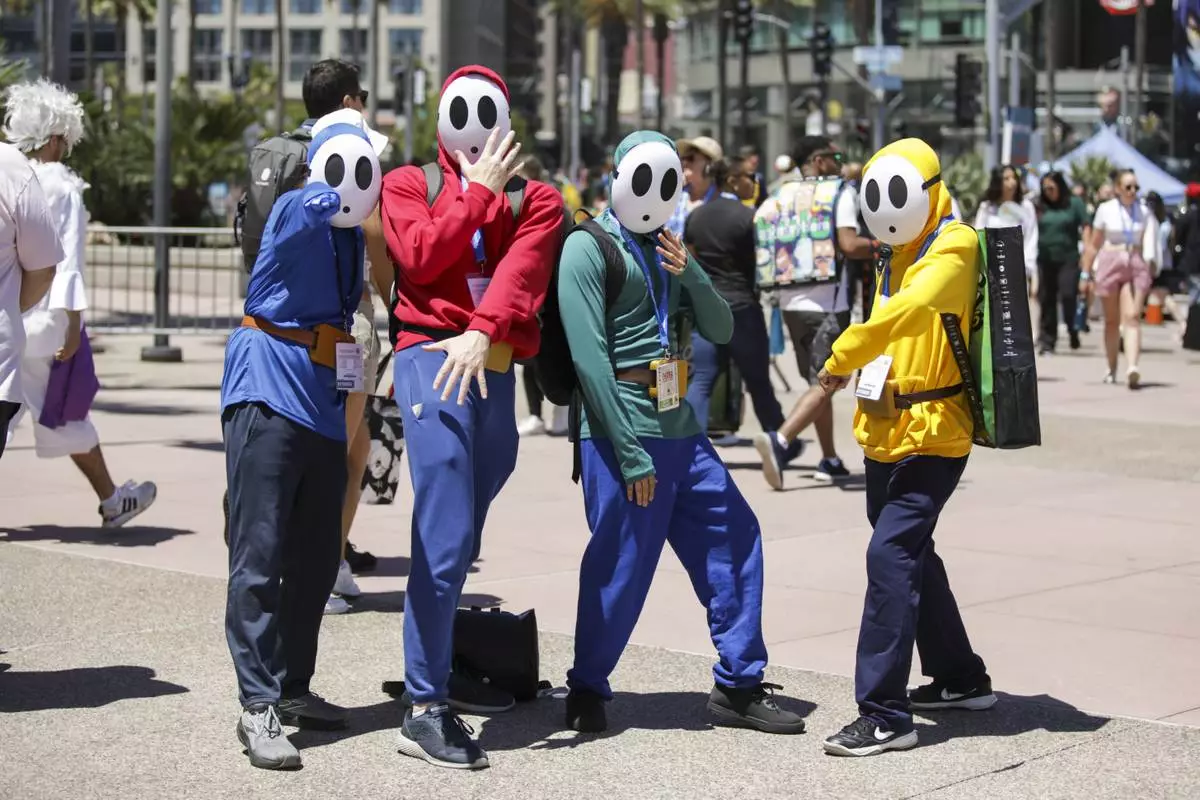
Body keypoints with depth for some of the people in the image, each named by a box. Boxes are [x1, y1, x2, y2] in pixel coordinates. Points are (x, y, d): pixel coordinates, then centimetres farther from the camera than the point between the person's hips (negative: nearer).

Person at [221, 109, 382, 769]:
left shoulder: (354, 234, 14)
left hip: (324, 403, 8)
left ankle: (292, 687, 23)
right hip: (270, 391, -8)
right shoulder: (297, 208, -7)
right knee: (259, 555, -10)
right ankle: (257, 705, -10)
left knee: (316, 559, 12)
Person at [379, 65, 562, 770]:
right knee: (445, 539, -13)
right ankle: (425, 710, -10)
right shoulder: (409, 183, 13)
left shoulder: (533, 199, 16)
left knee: (462, 539, 10)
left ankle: (439, 663, 27)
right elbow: (422, 258, -6)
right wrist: (478, 190, -1)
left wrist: (483, 330, -20)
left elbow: (523, 268, -4)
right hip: (432, 358, -4)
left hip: (494, 368, 4)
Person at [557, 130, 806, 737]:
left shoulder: (665, 249, 17)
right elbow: (590, 357, -15)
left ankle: (738, 686, 18)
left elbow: (721, 331, 13)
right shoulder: (589, 248, -7)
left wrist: (689, 275, -7)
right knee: (622, 567, -4)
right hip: (624, 431, -8)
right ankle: (587, 691, 15)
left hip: (680, 428, 8)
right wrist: (630, 453, -18)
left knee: (734, 537, 8)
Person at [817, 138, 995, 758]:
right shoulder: (897, 255, 16)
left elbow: (910, 308, -27)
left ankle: (885, 713, -15)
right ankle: (961, 679, 35)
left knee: (891, 555, -16)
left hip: (931, 435, -10)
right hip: (886, 433, 10)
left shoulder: (953, 247, -12)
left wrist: (840, 358, -22)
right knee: (912, 555, 18)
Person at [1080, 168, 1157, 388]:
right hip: (1110, 263, 0)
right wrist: (1086, 273, 8)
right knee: (1112, 320, 8)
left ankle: (1132, 367, -27)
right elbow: (1093, 244, 9)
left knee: (1132, 317, -14)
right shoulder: (1106, 209, 4)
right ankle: (1111, 369, 21)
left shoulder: (1144, 211, 8)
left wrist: (1150, 263, -6)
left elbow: (1149, 244, 9)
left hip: (1136, 266, 0)